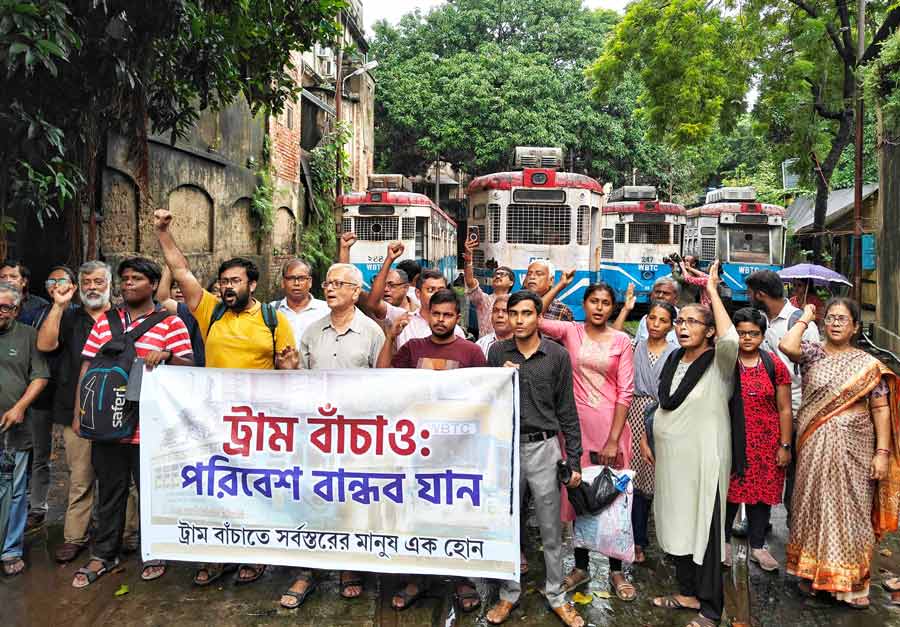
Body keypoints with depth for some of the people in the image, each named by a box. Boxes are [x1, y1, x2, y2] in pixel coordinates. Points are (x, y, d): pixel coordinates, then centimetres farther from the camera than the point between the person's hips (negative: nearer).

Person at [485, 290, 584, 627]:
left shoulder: (557, 355, -3)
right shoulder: (496, 353, 1)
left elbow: (567, 410, 0)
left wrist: (574, 461, -1)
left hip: (544, 448, -1)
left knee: (551, 530, 9)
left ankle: (556, 595, 26)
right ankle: (509, 593, 30)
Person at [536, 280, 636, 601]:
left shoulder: (621, 340, -1)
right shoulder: (570, 331, 2)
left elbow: (625, 392, -5)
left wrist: (613, 439, -10)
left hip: (611, 427, -1)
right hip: (577, 425, 1)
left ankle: (616, 570, 23)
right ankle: (581, 566, 27)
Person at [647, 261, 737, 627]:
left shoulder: (718, 363, -11)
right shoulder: (673, 360, 9)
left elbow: (730, 339, -35)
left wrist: (712, 292, -25)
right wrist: (654, 447, 16)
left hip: (703, 459, -7)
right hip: (670, 458, 7)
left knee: (704, 528, 2)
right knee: (678, 525, 15)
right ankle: (688, 592, 32)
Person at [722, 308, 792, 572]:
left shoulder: (775, 366, 2)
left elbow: (784, 409, 4)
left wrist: (785, 445, 1)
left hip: (766, 442, 1)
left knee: (762, 492, 9)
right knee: (729, 492, 4)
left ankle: (757, 546, 25)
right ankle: (725, 541, 23)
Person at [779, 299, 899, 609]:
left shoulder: (868, 364, 2)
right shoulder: (813, 353, 2)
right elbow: (787, 345, -21)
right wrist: (805, 318, -5)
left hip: (853, 446, 0)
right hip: (814, 445, 0)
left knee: (851, 508, 6)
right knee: (814, 504, 8)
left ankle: (851, 580, 20)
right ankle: (812, 571, 23)